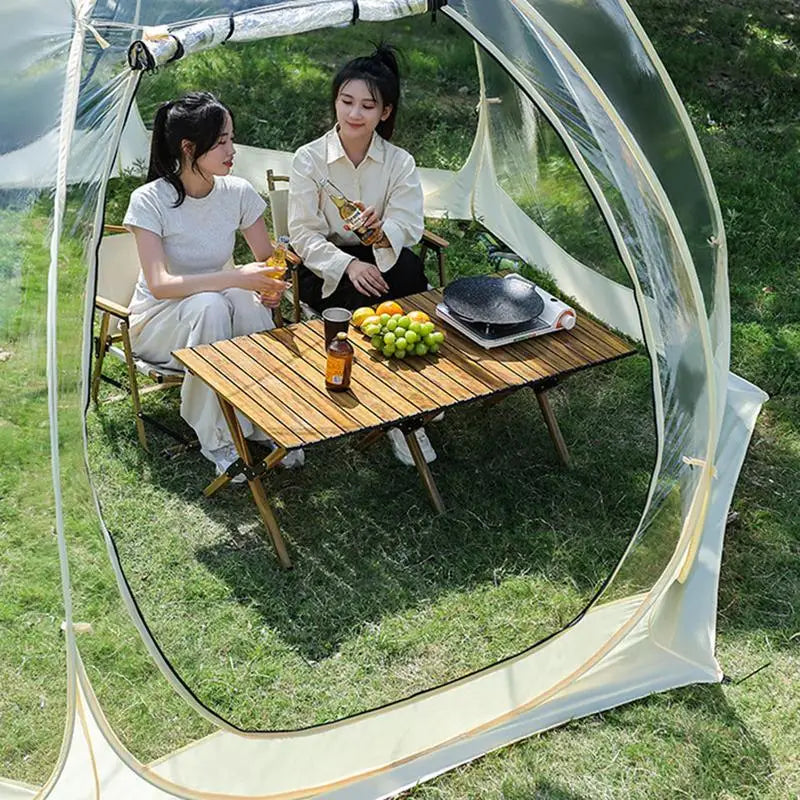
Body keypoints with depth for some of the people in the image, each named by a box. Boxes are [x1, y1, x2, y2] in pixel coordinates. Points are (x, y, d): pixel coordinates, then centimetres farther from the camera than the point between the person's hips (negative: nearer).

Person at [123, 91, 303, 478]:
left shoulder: (238, 192, -8)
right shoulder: (149, 201, -20)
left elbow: (267, 259, 2)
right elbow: (159, 284, -29)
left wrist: (271, 285, -23)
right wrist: (237, 277, -40)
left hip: (214, 307, 3)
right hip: (159, 320, -3)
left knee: (247, 302, -32)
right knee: (209, 306, -36)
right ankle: (218, 440, -26)